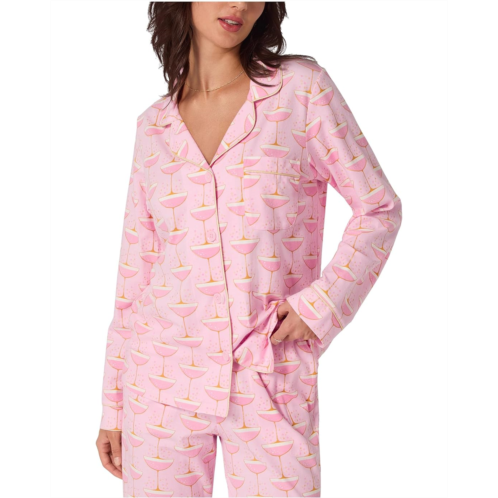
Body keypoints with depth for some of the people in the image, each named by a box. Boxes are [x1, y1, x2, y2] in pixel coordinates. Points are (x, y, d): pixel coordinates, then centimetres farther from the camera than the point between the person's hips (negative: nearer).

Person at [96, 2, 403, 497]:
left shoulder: (302, 87, -2)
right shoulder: (153, 126, 6)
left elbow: (379, 207, 2)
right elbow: (135, 271, 9)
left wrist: (323, 304, -12)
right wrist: (113, 406, 9)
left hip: (272, 385, -2)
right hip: (165, 378, 2)